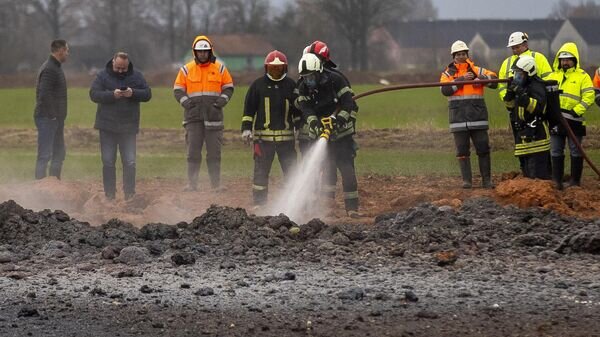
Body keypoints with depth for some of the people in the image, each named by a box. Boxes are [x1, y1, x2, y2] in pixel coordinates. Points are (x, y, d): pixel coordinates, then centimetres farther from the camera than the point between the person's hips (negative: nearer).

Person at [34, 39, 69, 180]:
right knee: (45, 154, -9)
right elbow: (44, 95, -25)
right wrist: (52, 115, -20)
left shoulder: (56, 67, 16)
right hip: (47, 119, -11)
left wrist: (59, 117, 16)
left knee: (59, 153, 16)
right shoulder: (49, 69, -16)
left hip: (56, 119, 11)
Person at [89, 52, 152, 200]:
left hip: (129, 127, 0)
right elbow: (94, 94, -9)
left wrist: (133, 93, -18)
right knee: (108, 162, 3)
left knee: (130, 163, -3)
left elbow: (147, 94, 1)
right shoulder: (103, 76, 0)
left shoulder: (136, 76, 4)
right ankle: (109, 195, 10)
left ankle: (130, 194, 3)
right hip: (107, 127, 0)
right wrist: (112, 95, -23)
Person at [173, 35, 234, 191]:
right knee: (193, 152, 1)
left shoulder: (220, 68, 6)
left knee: (214, 152, 2)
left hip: (213, 116, 0)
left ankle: (216, 183, 5)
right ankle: (192, 183, 4)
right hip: (193, 117, 0)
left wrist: (222, 99, -6)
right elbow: (178, 89, 9)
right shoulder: (186, 70, 6)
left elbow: (228, 87, 12)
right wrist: (185, 101, -8)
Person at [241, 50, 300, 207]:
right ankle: (259, 203, 9)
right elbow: (249, 108, 5)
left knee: (291, 170, 2)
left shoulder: (290, 85, 10)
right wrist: (246, 128, -3)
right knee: (261, 171, 1)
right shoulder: (258, 84, 5)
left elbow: (298, 110, 16)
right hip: (263, 135, -1)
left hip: (286, 136, 2)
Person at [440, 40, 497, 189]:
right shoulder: (448, 73, 8)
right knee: (462, 150, 2)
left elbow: (494, 79, -3)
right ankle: (466, 180, 7)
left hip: (478, 116, 0)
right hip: (458, 118, 0)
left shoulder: (476, 70, 8)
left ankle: (486, 180, 5)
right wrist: (461, 80, -16)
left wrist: (479, 78, -19)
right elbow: (445, 90, -10)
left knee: (483, 149, -1)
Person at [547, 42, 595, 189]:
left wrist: (576, 112, -16)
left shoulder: (582, 76, 0)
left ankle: (575, 181, 7)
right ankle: (556, 181, 12)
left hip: (574, 121, -5)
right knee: (556, 152, 7)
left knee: (576, 152, 1)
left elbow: (588, 97, -8)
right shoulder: (553, 76, 15)